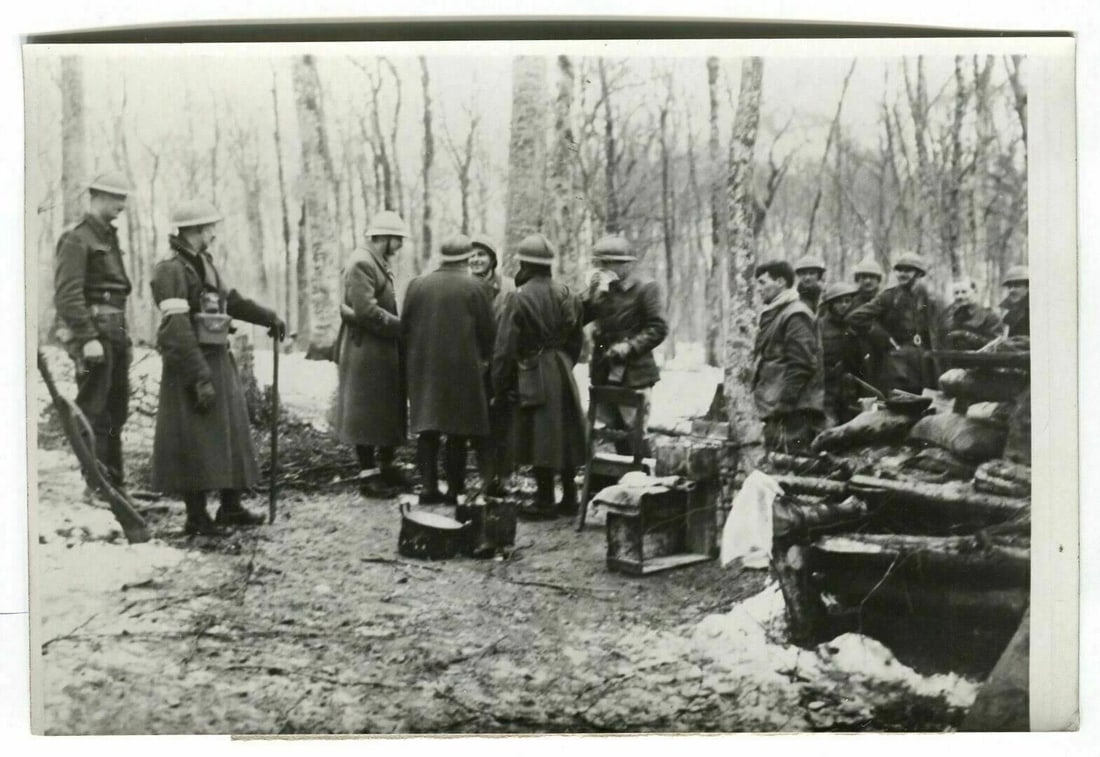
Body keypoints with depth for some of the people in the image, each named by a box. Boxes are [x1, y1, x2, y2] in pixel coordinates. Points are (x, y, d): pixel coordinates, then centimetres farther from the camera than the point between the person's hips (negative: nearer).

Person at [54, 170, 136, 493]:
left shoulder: (108, 237, 18)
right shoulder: (76, 238, -9)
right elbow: (67, 294, -17)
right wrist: (87, 339, -23)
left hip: (114, 332, 9)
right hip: (92, 331, -9)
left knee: (117, 408, 12)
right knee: (94, 411, -7)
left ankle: (115, 479, 21)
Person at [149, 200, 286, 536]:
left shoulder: (205, 263, 12)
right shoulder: (172, 270, -16)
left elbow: (231, 299, 27)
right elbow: (176, 331, -22)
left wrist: (269, 318, 33)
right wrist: (200, 378, -25)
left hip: (218, 361, 9)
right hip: (191, 366, -9)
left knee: (230, 435, 14)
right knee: (196, 442, -3)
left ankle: (231, 507, 24)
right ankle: (196, 517, 6)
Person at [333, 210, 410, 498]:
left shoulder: (380, 265, 14)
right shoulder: (361, 264, -16)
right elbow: (367, 311, -23)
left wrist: (399, 324, 5)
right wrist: (402, 326, -18)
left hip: (384, 351, 10)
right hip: (366, 352, -10)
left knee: (389, 410, 15)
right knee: (368, 414, -1)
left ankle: (386, 467, 27)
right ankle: (368, 476, 7)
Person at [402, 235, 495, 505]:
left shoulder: (417, 285, 4)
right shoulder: (475, 288, -6)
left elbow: (405, 327, 8)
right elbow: (487, 331, -3)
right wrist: (483, 359, 12)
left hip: (423, 369, 3)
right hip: (462, 368, -3)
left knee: (427, 431, 9)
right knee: (458, 432, 3)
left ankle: (428, 487, 7)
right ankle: (454, 489, 6)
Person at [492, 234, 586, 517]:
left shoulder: (518, 298, -13)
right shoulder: (567, 295, 7)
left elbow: (505, 348, -13)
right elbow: (576, 341, 14)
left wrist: (500, 388, -6)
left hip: (533, 375, -6)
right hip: (563, 372, 6)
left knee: (541, 438, 0)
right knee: (565, 436, 13)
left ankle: (545, 502, 5)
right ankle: (569, 499, 20)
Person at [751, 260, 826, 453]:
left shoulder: (796, 316, -10)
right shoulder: (772, 315, 20)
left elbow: (801, 364, -18)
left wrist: (784, 404, -19)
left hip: (793, 411, -10)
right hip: (776, 409, 10)